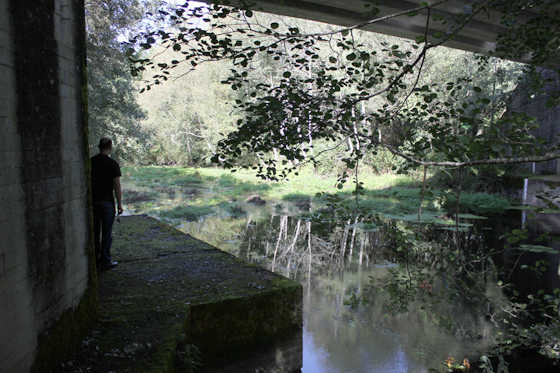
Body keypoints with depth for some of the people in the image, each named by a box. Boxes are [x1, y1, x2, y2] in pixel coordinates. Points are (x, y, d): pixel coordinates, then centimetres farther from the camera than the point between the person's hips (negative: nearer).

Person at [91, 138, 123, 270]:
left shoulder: (90, 162, 3)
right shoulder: (113, 163, -8)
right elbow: (117, 186, -10)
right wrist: (119, 203, -3)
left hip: (92, 201, 4)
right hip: (107, 201, -4)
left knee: (94, 232, 11)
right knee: (107, 233, 4)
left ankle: (95, 261, 19)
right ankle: (105, 261, 9)